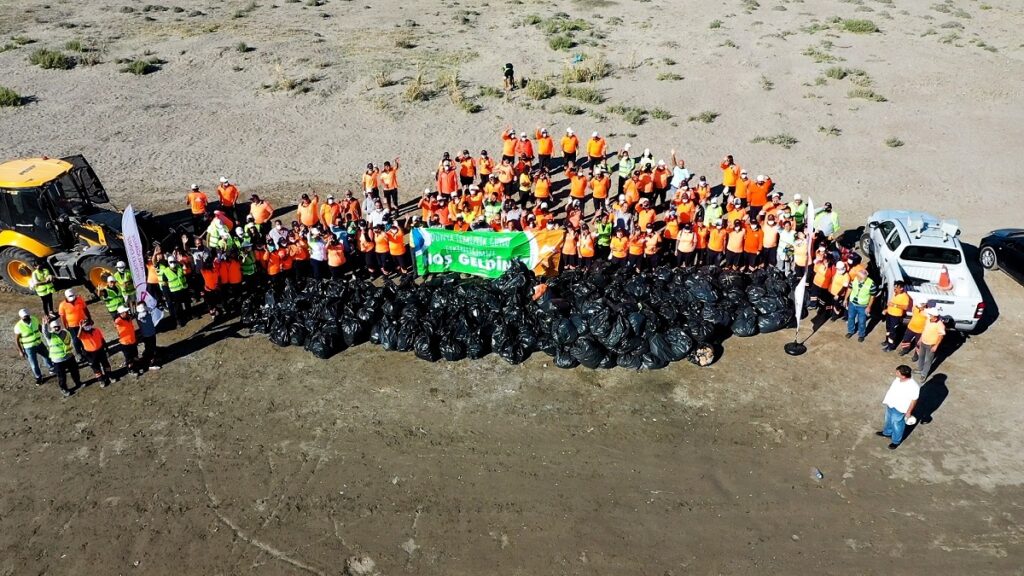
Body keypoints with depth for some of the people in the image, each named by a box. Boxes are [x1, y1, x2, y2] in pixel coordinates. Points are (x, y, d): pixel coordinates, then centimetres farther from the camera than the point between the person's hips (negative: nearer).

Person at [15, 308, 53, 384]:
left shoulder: (34, 319, -14)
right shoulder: (18, 326, -25)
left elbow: (40, 328, 6)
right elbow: (17, 340, -14)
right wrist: (20, 351, -11)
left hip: (39, 343, 4)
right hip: (29, 348, -4)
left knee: (47, 356, 23)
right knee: (34, 364, 9)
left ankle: (52, 369, 49)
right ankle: (38, 377, 33)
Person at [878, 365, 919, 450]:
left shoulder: (914, 386, -34)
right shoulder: (898, 379, -14)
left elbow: (914, 400, -21)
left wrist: (908, 412, -12)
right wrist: (886, 399, 15)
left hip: (899, 409, -7)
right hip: (890, 405, 7)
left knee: (897, 425, 18)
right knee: (889, 420, 30)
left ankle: (896, 441, 42)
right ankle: (887, 432, 58)